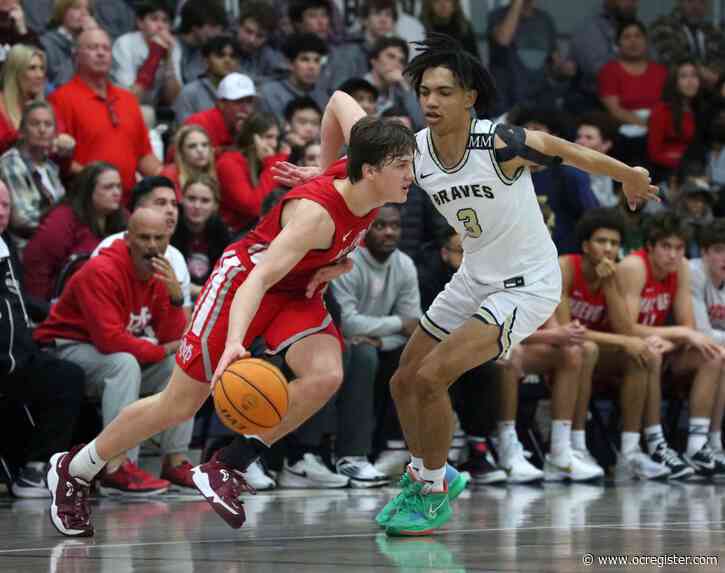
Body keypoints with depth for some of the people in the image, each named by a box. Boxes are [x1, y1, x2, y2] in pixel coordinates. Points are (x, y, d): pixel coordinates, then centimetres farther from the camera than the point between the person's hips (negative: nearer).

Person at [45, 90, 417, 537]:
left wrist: (325, 168, 14)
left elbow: (341, 99, 3)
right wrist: (235, 341, -58)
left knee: (326, 376, -23)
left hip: (299, 291, 7)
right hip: (244, 277, -7)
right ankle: (73, 470, 22)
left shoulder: (364, 169, -16)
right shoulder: (316, 213, -36)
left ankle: (227, 469, -11)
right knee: (178, 406, 0)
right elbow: (260, 278, -43)